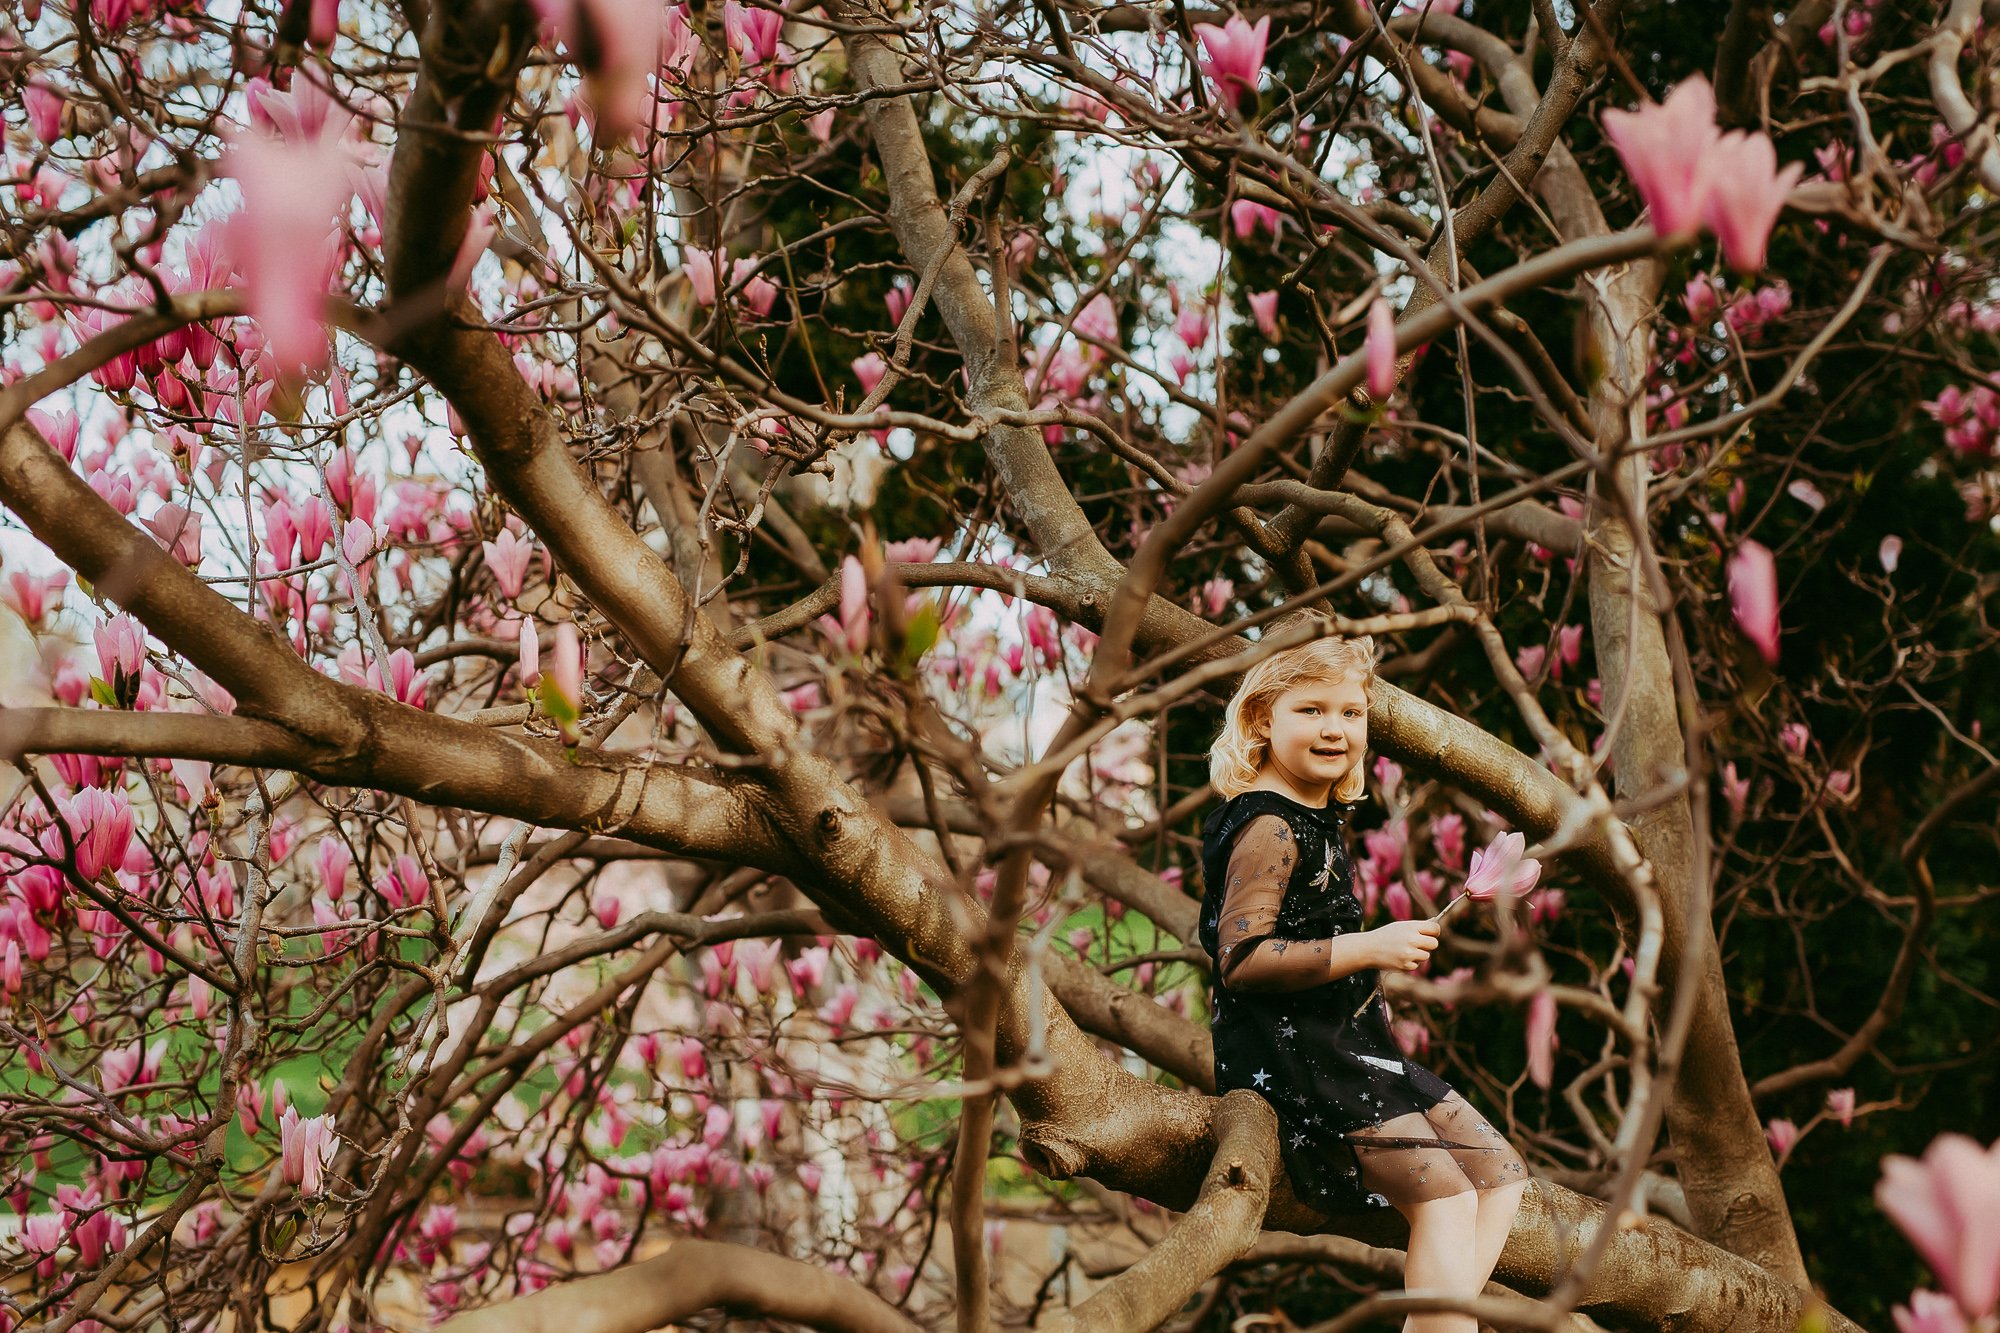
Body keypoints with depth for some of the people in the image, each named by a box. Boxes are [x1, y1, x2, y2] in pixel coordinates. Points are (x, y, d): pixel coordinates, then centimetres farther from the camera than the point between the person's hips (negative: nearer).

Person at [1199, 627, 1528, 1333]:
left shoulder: (1316, 823, 16)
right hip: (1288, 1053, -10)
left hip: (1347, 1045, 10)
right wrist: (1369, 949, -23)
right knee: (1443, 1197, -18)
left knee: (1500, 1175, 5)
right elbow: (1242, 959, -24)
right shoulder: (1267, 829, -15)